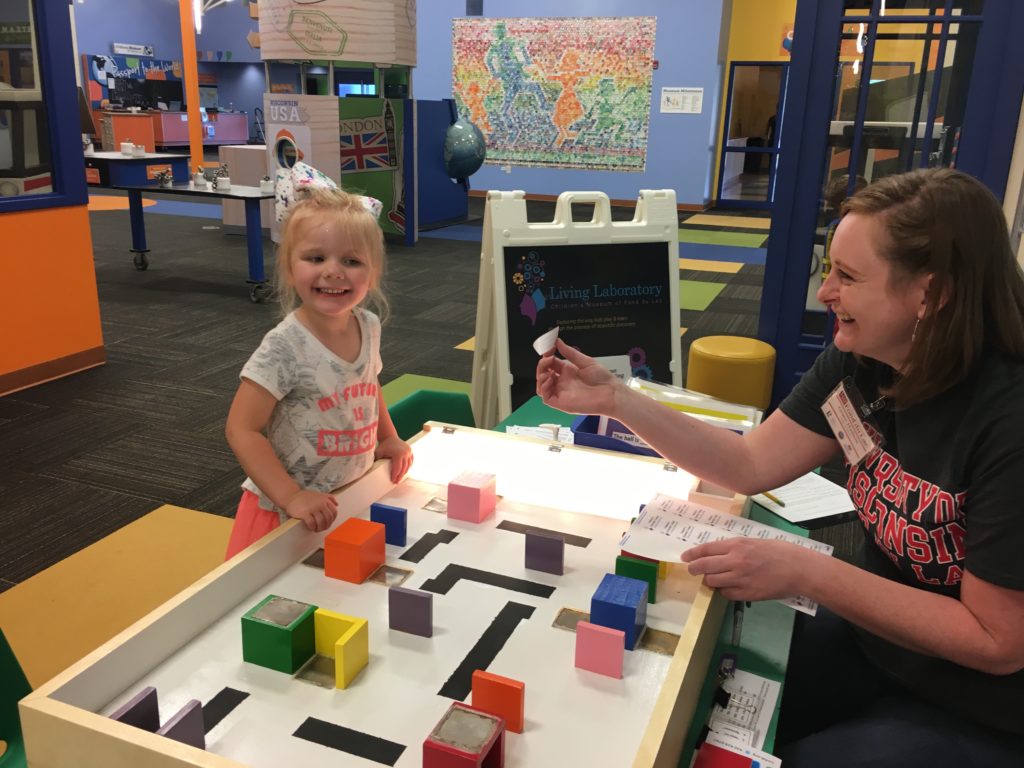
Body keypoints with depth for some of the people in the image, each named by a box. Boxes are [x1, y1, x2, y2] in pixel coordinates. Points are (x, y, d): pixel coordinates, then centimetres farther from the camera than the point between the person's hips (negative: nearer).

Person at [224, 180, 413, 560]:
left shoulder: (369, 327, -5)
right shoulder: (285, 347, -24)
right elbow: (242, 430, -22)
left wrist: (388, 437, 8)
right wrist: (292, 498, -25)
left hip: (352, 501, 6)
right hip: (287, 514, -5)